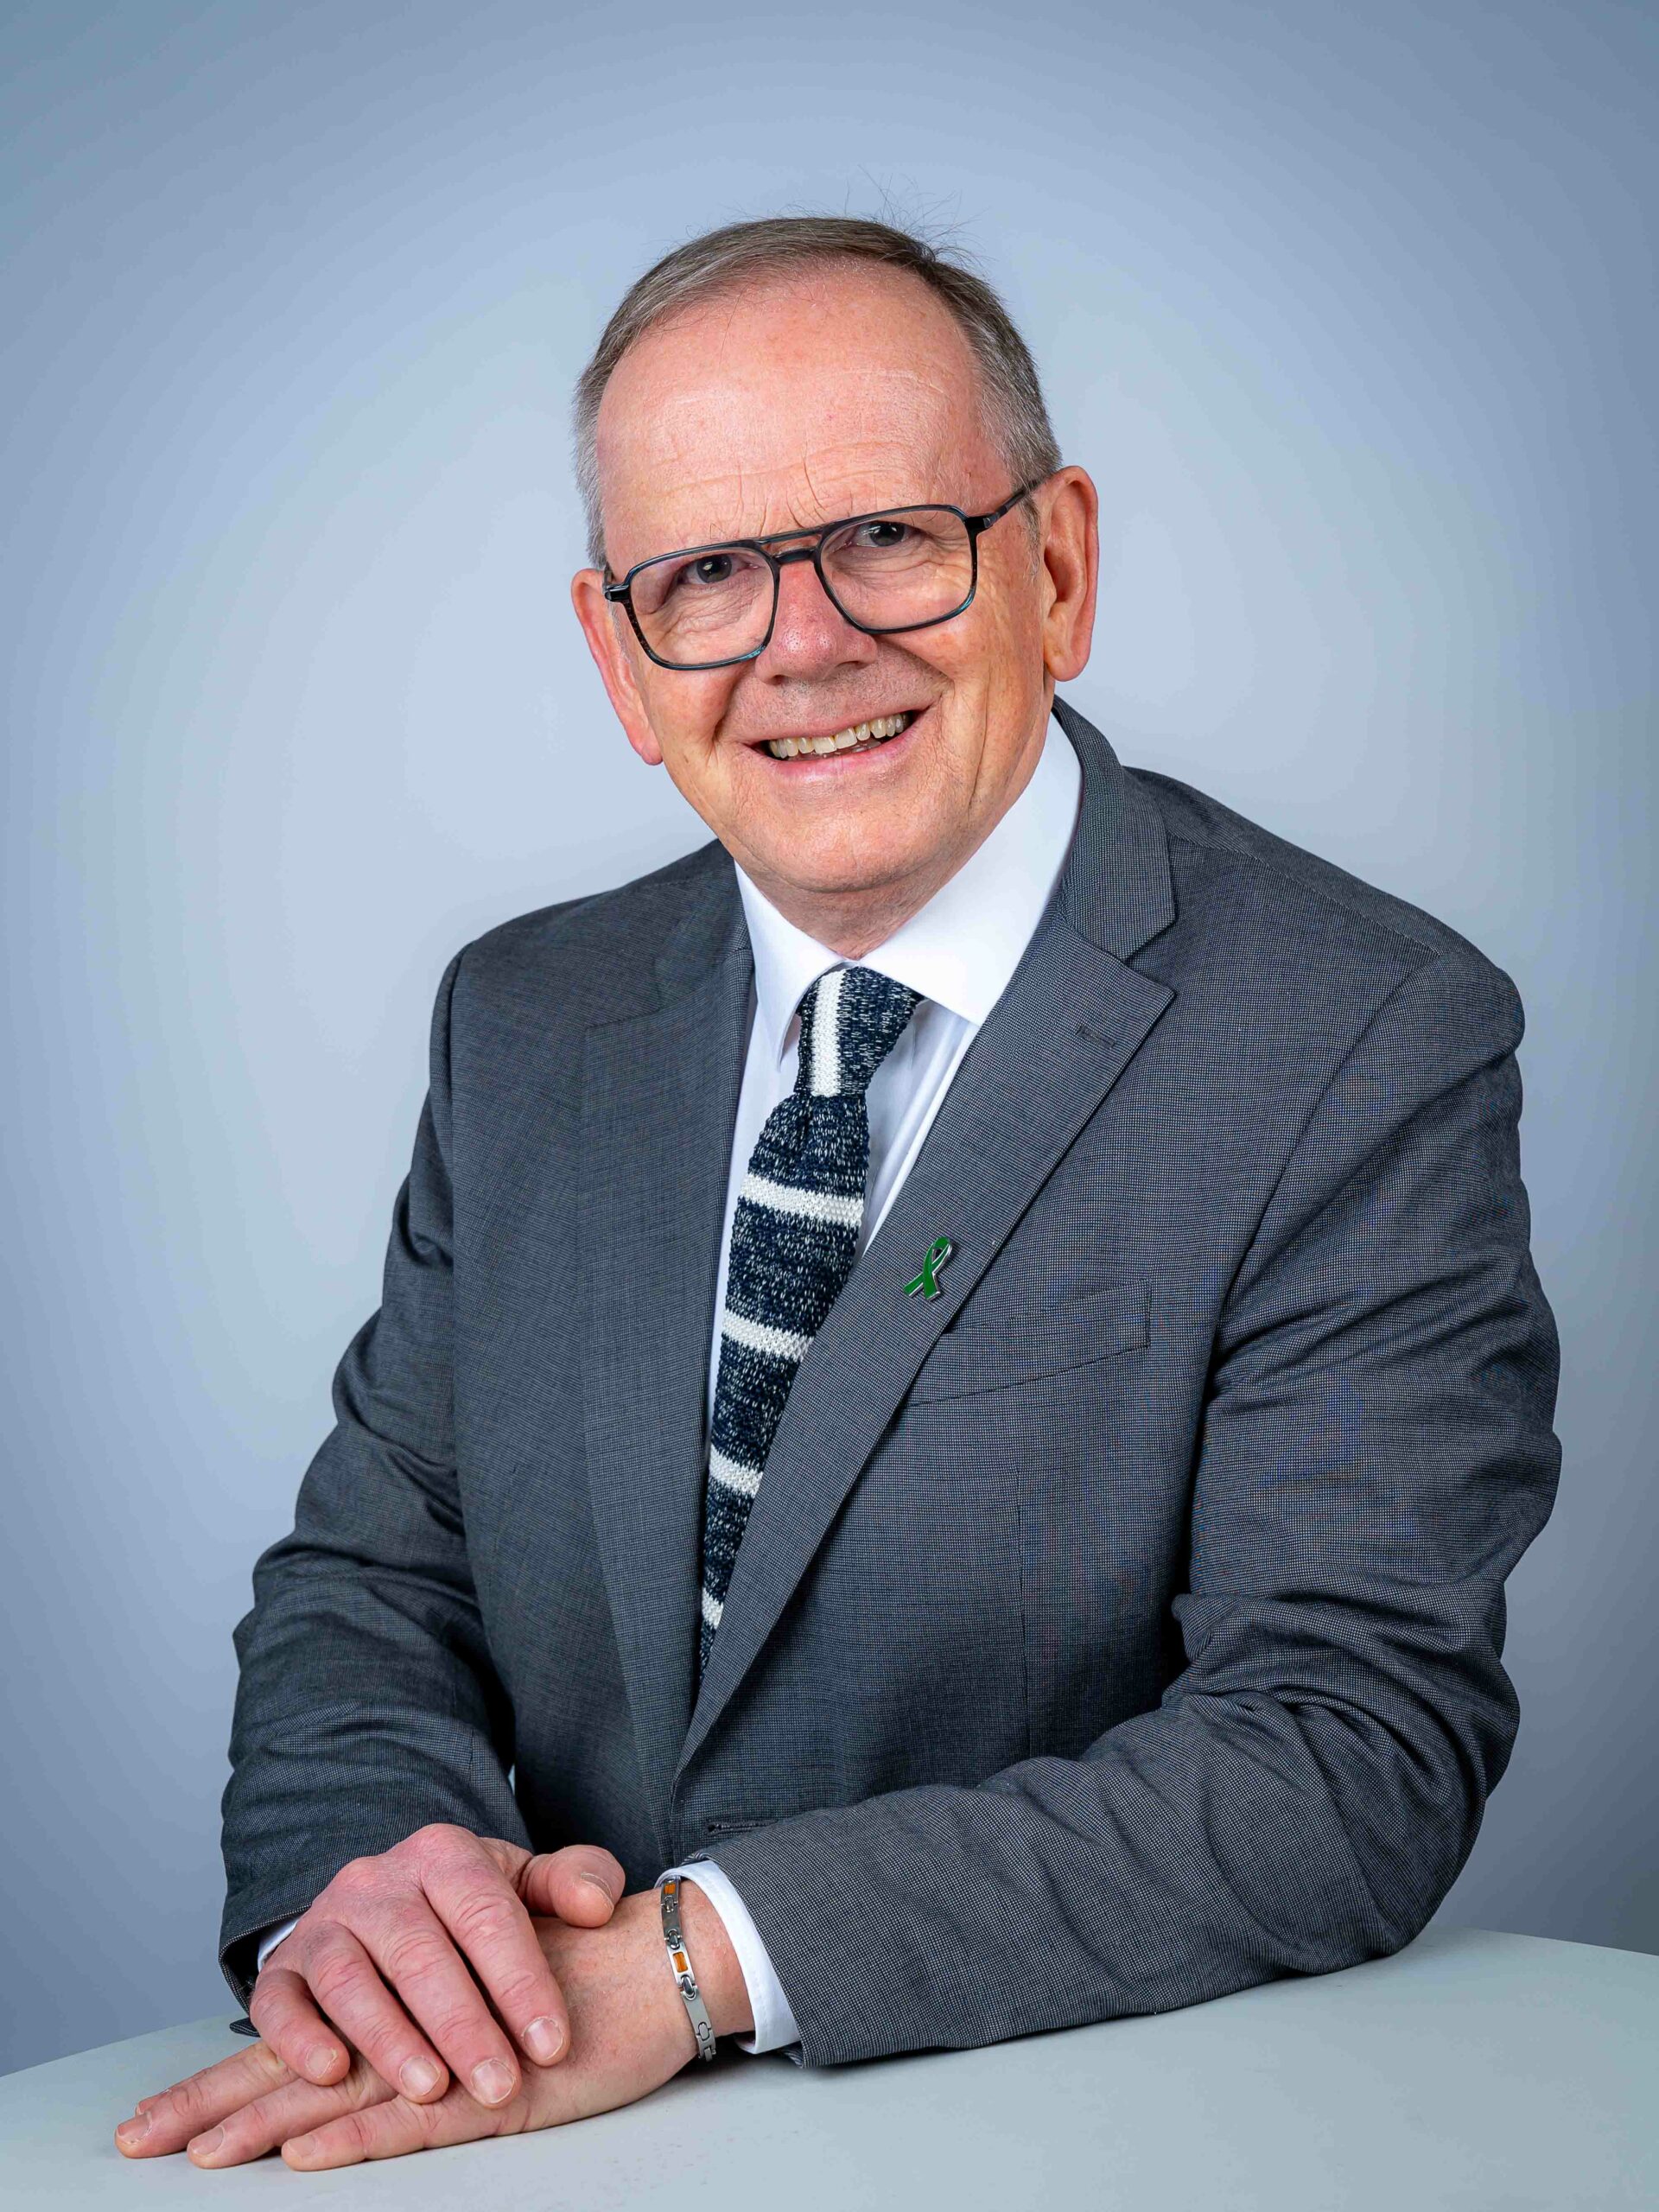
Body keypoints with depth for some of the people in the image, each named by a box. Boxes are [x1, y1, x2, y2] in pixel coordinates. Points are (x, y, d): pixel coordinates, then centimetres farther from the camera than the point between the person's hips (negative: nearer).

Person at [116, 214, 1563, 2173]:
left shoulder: (1377, 1047, -9)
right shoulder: (523, 1027, 7)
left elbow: (1352, 1753, -16)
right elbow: (370, 1582, 8)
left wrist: (702, 1956, -24)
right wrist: (361, 1878, -14)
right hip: (547, 2131, 5)